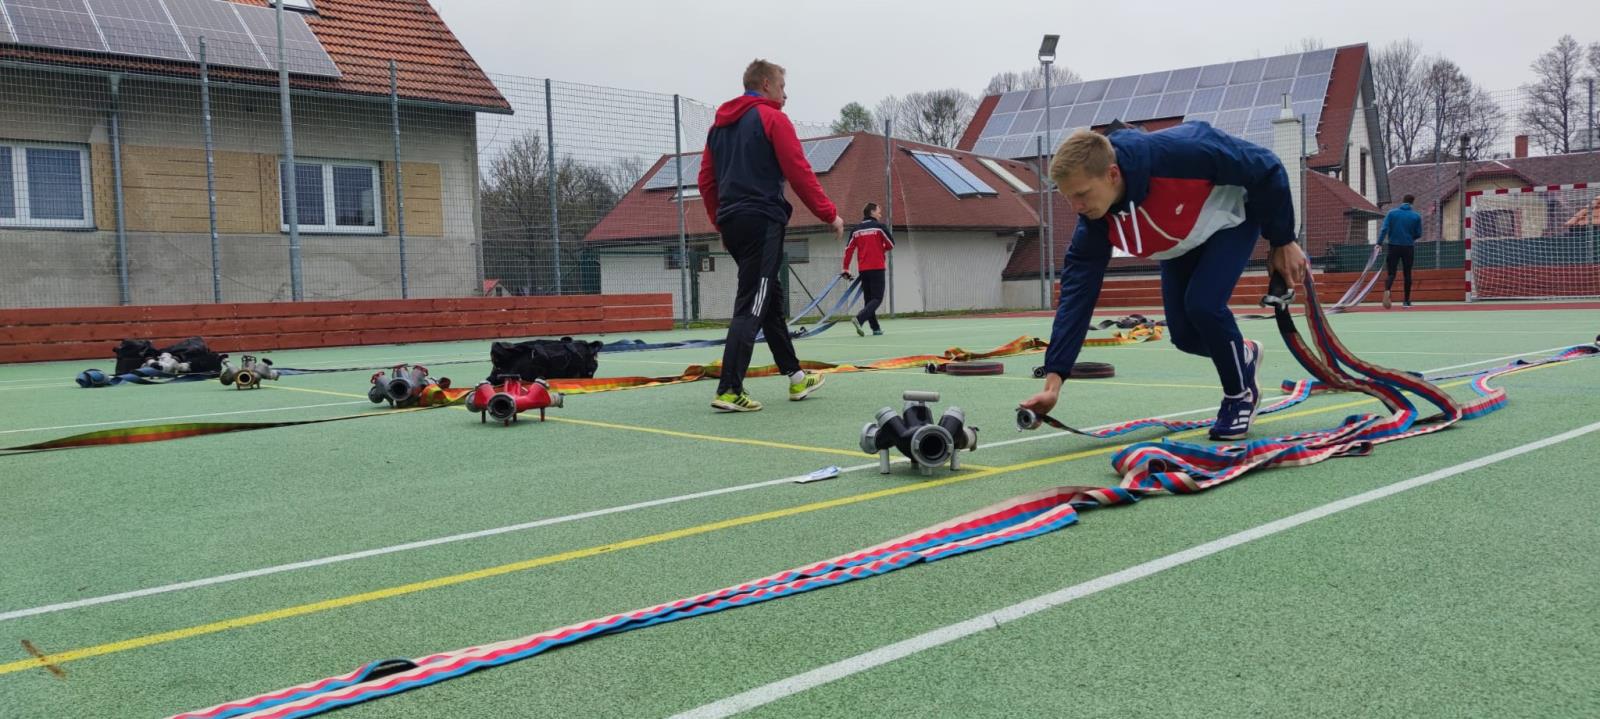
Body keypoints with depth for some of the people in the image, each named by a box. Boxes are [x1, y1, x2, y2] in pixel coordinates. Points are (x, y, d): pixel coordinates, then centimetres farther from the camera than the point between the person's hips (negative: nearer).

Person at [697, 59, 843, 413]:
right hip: (762, 221, -8)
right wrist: (829, 214, -3)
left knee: (770, 301, 17)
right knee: (751, 307, -10)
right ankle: (729, 391, -15)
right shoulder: (771, 118, -4)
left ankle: (795, 377, 25)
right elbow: (799, 172, -10)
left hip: (732, 224, 8)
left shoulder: (719, 125, 17)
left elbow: (706, 181, 16)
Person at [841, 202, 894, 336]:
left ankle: (876, 328, 11)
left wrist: (845, 269, 10)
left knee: (868, 299, 12)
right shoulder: (879, 226, -4)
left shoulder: (856, 230, 9)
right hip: (877, 268, -5)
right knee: (877, 298, -4)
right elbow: (891, 244, -1)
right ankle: (859, 319, -25)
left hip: (863, 269, 5)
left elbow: (848, 249, 6)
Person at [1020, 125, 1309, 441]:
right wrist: (1054, 381, -28)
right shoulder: (1096, 219, -26)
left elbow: (1266, 168, -28)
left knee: (1203, 304, -24)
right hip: (1182, 244, 5)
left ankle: (1242, 394, 3)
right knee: (1185, 335, -1)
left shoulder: (1177, 153, -43)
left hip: (1233, 216, -5)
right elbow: (1077, 290, -23)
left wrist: (1283, 241, -17)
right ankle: (1242, 355, 33)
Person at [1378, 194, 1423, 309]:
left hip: (1394, 247, 0)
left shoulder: (1392, 213, -1)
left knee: (1391, 273, 0)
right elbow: (1418, 234, 4)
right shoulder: (1416, 216, 1)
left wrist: (1379, 243, -14)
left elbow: (1384, 229, -10)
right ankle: (1407, 300, 14)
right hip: (1408, 247, 0)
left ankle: (1387, 290, -31)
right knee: (1407, 274, 10)